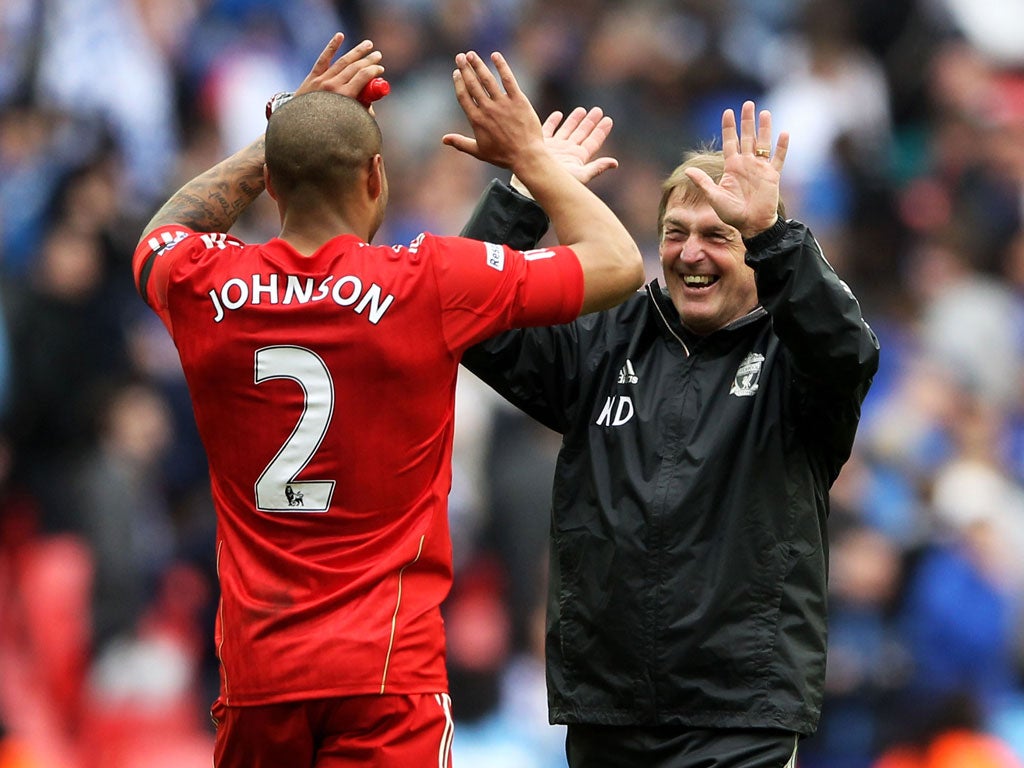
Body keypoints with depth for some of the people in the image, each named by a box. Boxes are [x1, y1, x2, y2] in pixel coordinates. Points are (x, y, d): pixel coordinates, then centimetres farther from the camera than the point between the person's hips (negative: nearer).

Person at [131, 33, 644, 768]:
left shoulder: (200, 286, 1)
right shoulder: (429, 282, -8)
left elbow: (166, 231, 29)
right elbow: (619, 264, 5)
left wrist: (290, 126, 27)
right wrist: (529, 152, 17)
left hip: (254, 672, 4)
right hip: (386, 670, -4)